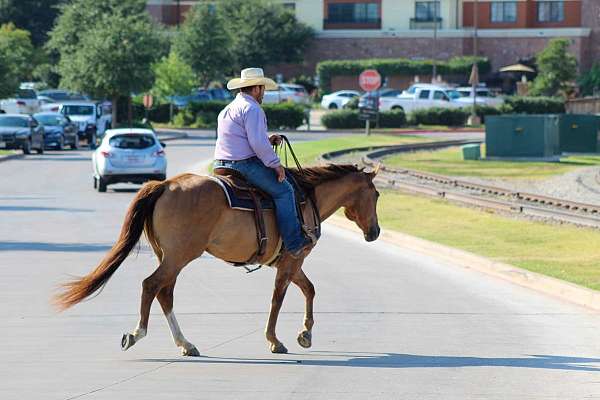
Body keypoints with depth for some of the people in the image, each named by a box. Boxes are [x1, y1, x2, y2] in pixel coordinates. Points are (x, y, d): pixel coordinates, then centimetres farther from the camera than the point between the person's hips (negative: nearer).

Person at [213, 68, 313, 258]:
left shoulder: (227, 110, 20)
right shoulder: (252, 108, -12)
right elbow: (258, 143, -21)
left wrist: (268, 140, 20)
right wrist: (275, 164, -11)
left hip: (221, 164, 10)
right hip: (245, 164, -10)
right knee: (283, 190, -6)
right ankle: (294, 243, -11)